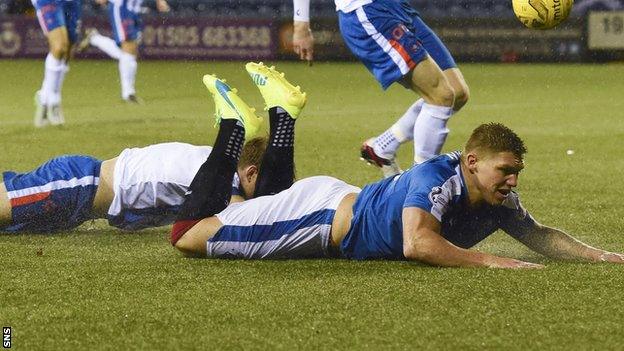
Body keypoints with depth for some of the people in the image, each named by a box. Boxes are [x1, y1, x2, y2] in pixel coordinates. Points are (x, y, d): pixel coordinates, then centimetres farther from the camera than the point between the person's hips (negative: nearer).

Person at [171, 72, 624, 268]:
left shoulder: (498, 201, -9)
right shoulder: (436, 177, -33)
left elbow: (540, 236, 8)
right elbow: (417, 245, -47)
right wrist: (489, 261, -48)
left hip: (340, 227, 8)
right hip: (324, 212, -8)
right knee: (188, 236, -6)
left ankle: (280, 121, 34)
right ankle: (234, 130, 9)